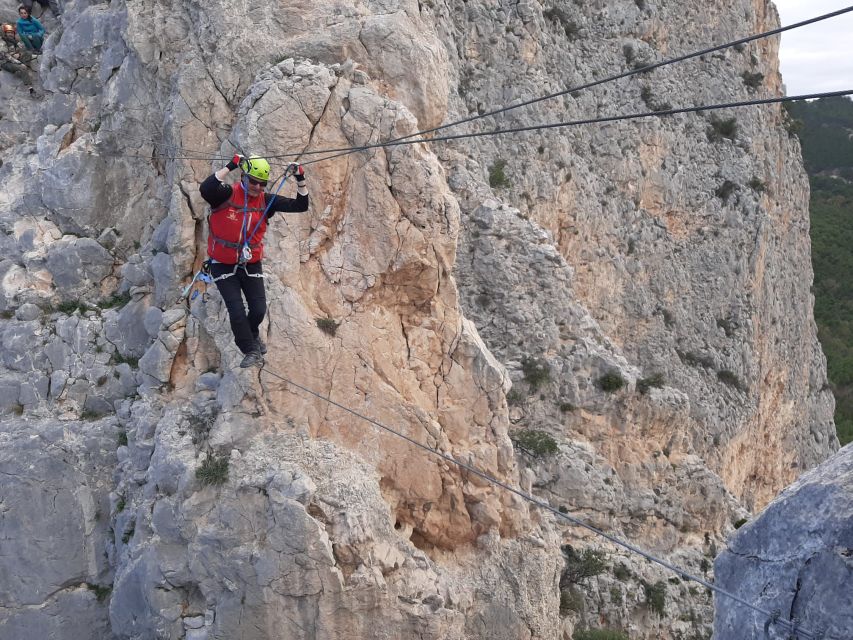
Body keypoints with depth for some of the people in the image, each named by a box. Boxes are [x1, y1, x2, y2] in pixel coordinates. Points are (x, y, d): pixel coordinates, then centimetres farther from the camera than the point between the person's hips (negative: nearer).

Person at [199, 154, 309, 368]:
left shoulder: (265, 201, -4)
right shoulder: (226, 195, -15)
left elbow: (300, 205, -5)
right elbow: (205, 189, -37)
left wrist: (300, 180, -18)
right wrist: (230, 167, -38)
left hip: (251, 264, 3)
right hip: (223, 265, -3)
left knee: (259, 309, 3)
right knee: (237, 311, -7)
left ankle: (251, 335, 36)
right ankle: (251, 351, 10)